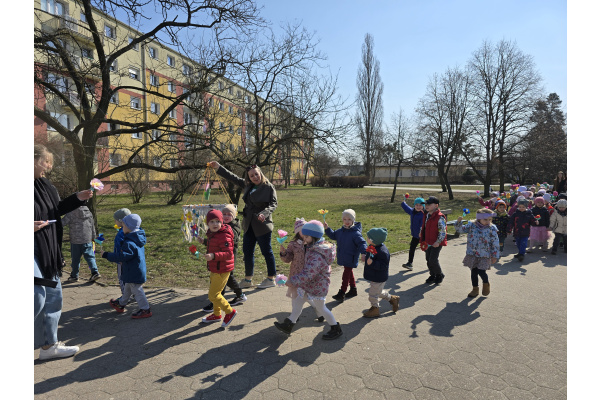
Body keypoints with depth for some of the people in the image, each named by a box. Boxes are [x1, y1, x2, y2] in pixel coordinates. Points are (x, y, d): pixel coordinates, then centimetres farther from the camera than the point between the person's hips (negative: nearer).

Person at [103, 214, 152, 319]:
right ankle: (121, 304, 47)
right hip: (135, 271, 10)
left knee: (137, 290, 2)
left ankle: (145, 310, 12)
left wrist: (107, 255, -24)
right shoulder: (137, 238, 4)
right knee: (128, 288, 27)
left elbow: (122, 256, -32)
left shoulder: (129, 243, -28)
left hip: (134, 273, -10)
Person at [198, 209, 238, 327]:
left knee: (213, 295, -6)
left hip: (222, 270, -10)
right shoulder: (211, 234, 7)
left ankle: (230, 312, 14)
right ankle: (216, 314, 41)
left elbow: (228, 253, -30)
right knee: (214, 292, 21)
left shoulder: (224, 236, -24)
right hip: (214, 269, 10)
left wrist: (214, 256, -39)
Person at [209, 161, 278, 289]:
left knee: (267, 252, 2)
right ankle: (248, 280, 26)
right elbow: (233, 178, 18)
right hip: (249, 225, 7)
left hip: (262, 225, -7)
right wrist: (218, 167, 18)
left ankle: (271, 279, 17)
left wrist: (264, 213, -27)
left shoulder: (269, 187, -8)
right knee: (247, 252, 12)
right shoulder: (247, 185, 10)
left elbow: (273, 204, -10)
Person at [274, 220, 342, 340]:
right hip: (309, 285, 9)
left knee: (321, 308, 10)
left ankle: (336, 329, 31)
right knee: (297, 302, 16)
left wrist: (292, 282, -32)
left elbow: (308, 274, -36)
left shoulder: (317, 256, -32)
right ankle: (288, 325, 31)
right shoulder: (313, 248, -1)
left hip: (317, 286, -9)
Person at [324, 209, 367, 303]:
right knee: (349, 273, 21)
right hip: (343, 257, 8)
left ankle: (341, 294, 7)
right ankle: (353, 290, 38)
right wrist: (327, 228, 2)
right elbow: (333, 235, 15)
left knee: (346, 274, -1)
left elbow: (362, 243, -23)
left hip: (350, 259, -8)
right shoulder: (341, 231, 1)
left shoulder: (356, 233, -22)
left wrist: (364, 253, -39)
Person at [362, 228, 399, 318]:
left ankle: (374, 309, 27)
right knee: (379, 292, 26)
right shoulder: (372, 247, -1)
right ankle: (392, 299, 44)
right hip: (373, 276, 10)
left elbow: (383, 265, -31)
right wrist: (365, 269, 22)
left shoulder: (382, 251, -30)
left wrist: (372, 263, -41)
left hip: (379, 278, -10)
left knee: (373, 294, 5)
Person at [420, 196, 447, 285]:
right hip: (428, 243, 8)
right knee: (428, 260, 13)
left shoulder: (440, 217, -17)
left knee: (433, 260, -8)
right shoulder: (427, 216, 9)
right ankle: (432, 275, 30)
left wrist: (438, 242, -22)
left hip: (436, 244, -8)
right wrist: (421, 234, 15)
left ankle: (439, 275, 18)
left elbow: (443, 231, -17)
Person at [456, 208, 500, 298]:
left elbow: (495, 243, -3)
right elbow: (461, 229, 5)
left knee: (481, 271, -7)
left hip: (484, 255, -2)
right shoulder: (471, 225, -2)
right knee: (474, 272, 10)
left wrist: (495, 256, -2)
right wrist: (459, 222, -15)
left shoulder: (491, 229, -7)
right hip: (472, 254, 3)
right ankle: (475, 289, 28)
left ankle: (486, 284, 27)